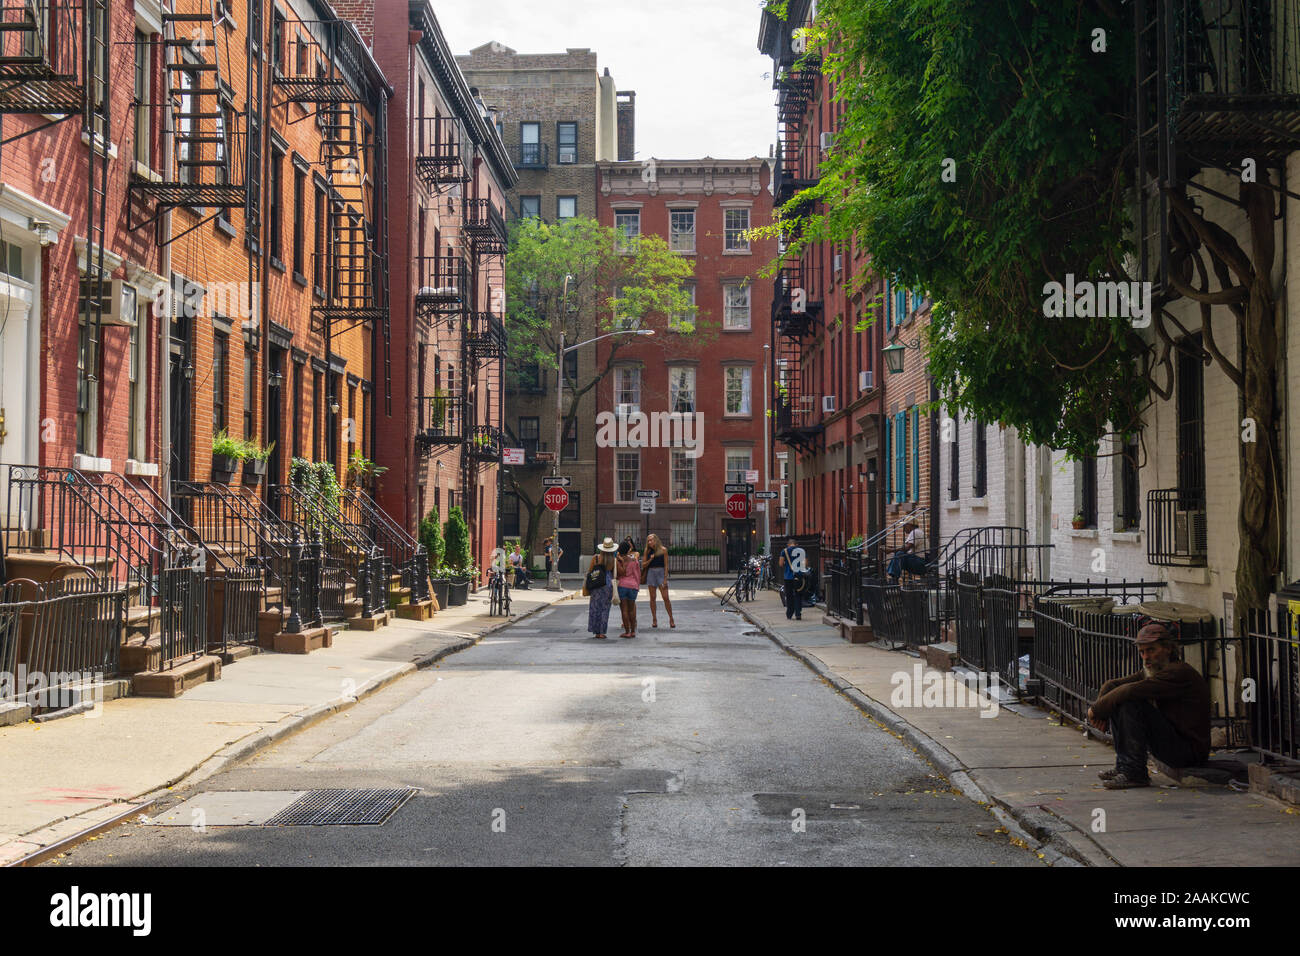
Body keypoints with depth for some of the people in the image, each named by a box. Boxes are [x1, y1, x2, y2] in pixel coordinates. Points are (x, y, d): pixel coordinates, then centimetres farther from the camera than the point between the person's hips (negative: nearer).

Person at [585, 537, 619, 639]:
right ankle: (602, 632, 4)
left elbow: (590, 571, 2)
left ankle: (596, 632, 10)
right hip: (608, 584, 0)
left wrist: (586, 583, 12)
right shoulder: (613, 560, -4)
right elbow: (614, 575, 3)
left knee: (595, 608, 9)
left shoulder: (595, 558, -4)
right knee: (605, 608, 7)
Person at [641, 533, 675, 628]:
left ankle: (671, 619, -2)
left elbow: (666, 565, -3)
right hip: (651, 573, 3)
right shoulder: (648, 551, 6)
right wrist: (650, 559, -11)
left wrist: (665, 578, -8)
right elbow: (644, 565, 9)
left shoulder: (663, 550, -2)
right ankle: (654, 619, 10)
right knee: (652, 598, 3)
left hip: (661, 572, -3)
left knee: (665, 597, -8)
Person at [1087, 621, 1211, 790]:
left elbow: (1132, 690, -27)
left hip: (1190, 751, -9)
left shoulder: (1180, 672, -18)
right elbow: (1111, 685, 9)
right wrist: (1101, 712, -10)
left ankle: (1135, 774, -21)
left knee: (1131, 703, -23)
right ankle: (1123, 766, 0)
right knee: (1117, 702, 5)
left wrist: (1096, 709, -18)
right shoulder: (1151, 672, 11)